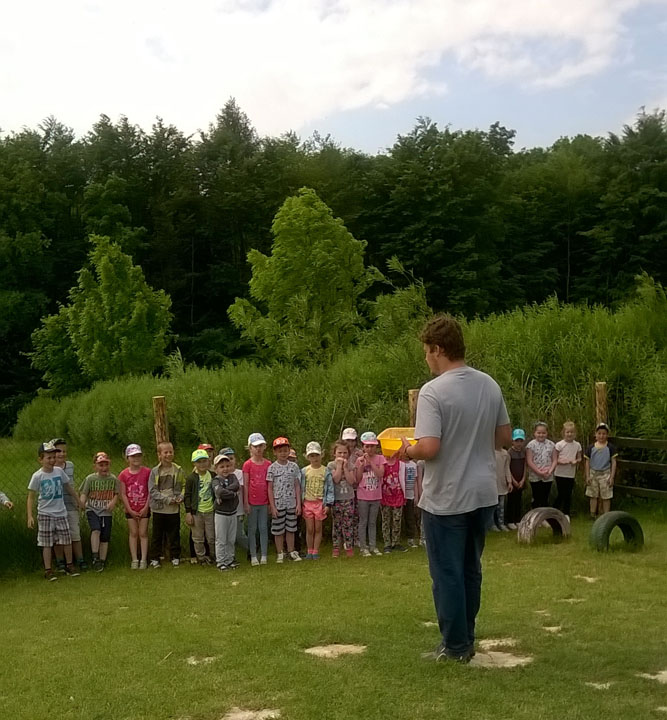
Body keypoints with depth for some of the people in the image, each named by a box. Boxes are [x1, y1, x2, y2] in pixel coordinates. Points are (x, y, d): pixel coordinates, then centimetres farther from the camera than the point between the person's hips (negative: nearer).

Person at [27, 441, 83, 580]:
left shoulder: (59, 471, 0)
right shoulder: (37, 476, -10)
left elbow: (68, 487, 15)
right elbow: (31, 497, -6)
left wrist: (78, 500, 23)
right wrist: (29, 516, -12)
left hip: (61, 513, 3)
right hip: (45, 514, -3)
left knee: (67, 541, 7)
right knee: (47, 544, 2)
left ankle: (69, 566, 22)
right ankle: (48, 570, 10)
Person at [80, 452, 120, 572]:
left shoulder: (113, 479, 2)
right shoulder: (90, 478, -2)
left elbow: (116, 493, 8)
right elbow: (84, 493, 0)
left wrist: (113, 502, -11)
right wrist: (82, 502, -20)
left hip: (107, 512, 2)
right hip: (92, 509, -2)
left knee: (105, 537, 4)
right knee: (96, 530, -26)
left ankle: (102, 561, 15)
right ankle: (95, 558, -22)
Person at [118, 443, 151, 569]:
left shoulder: (147, 472, -6)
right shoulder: (123, 474, -4)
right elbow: (123, 494, -3)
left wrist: (146, 507, -9)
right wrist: (130, 510, -7)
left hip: (144, 509, -1)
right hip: (130, 510, 1)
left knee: (143, 533, 3)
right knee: (133, 533, 6)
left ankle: (144, 559, 8)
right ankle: (134, 560, 12)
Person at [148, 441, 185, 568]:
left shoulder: (178, 470, 3)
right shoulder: (155, 472, -3)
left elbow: (184, 487, 8)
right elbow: (152, 491, -8)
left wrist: (181, 497, -12)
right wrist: (167, 499, -16)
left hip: (174, 509, 1)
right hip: (159, 508, -1)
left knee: (174, 534, 9)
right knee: (157, 535, 7)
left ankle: (175, 557, 21)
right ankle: (155, 558, 17)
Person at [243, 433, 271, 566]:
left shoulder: (268, 464, 4)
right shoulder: (247, 464, -3)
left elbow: (270, 484, 7)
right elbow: (245, 485, -3)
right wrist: (246, 503, -7)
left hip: (264, 502, 2)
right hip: (252, 502, -2)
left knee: (264, 528, 6)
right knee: (252, 529, 5)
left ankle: (263, 556, 12)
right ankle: (253, 557, 11)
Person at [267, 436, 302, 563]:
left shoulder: (294, 466, 3)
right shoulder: (272, 468, -4)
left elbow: (297, 486, 5)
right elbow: (270, 488, -3)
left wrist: (298, 504, 2)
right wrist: (272, 506, -8)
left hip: (291, 503, 2)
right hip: (278, 504, -2)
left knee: (291, 529, 9)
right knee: (278, 530, 5)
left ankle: (291, 552, 21)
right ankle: (280, 554, 16)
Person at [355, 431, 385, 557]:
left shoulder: (380, 458, 0)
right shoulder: (359, 460, -1)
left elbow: (380, 474, -15)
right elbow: (357, 480, -4)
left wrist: (370, 461, -19)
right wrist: (362, 465, -15)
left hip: (376, 496, 1)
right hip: (363, 496, -1)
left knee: (373, 522, 11)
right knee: (363, 522, 4)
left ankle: (373, 546, 16)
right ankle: (363, 547, 9)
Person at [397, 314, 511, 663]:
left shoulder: (433, 392, -19)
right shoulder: (489, 385, 2)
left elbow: (429, 448, -25)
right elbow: (504, 437, 10)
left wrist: (407, 451, -6)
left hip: (446, 500, -7)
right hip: (483, 494, 7)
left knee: (447, 573, 7)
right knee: (471, 569, 19)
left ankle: (455, 646, 17)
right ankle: (466, 640, 30)